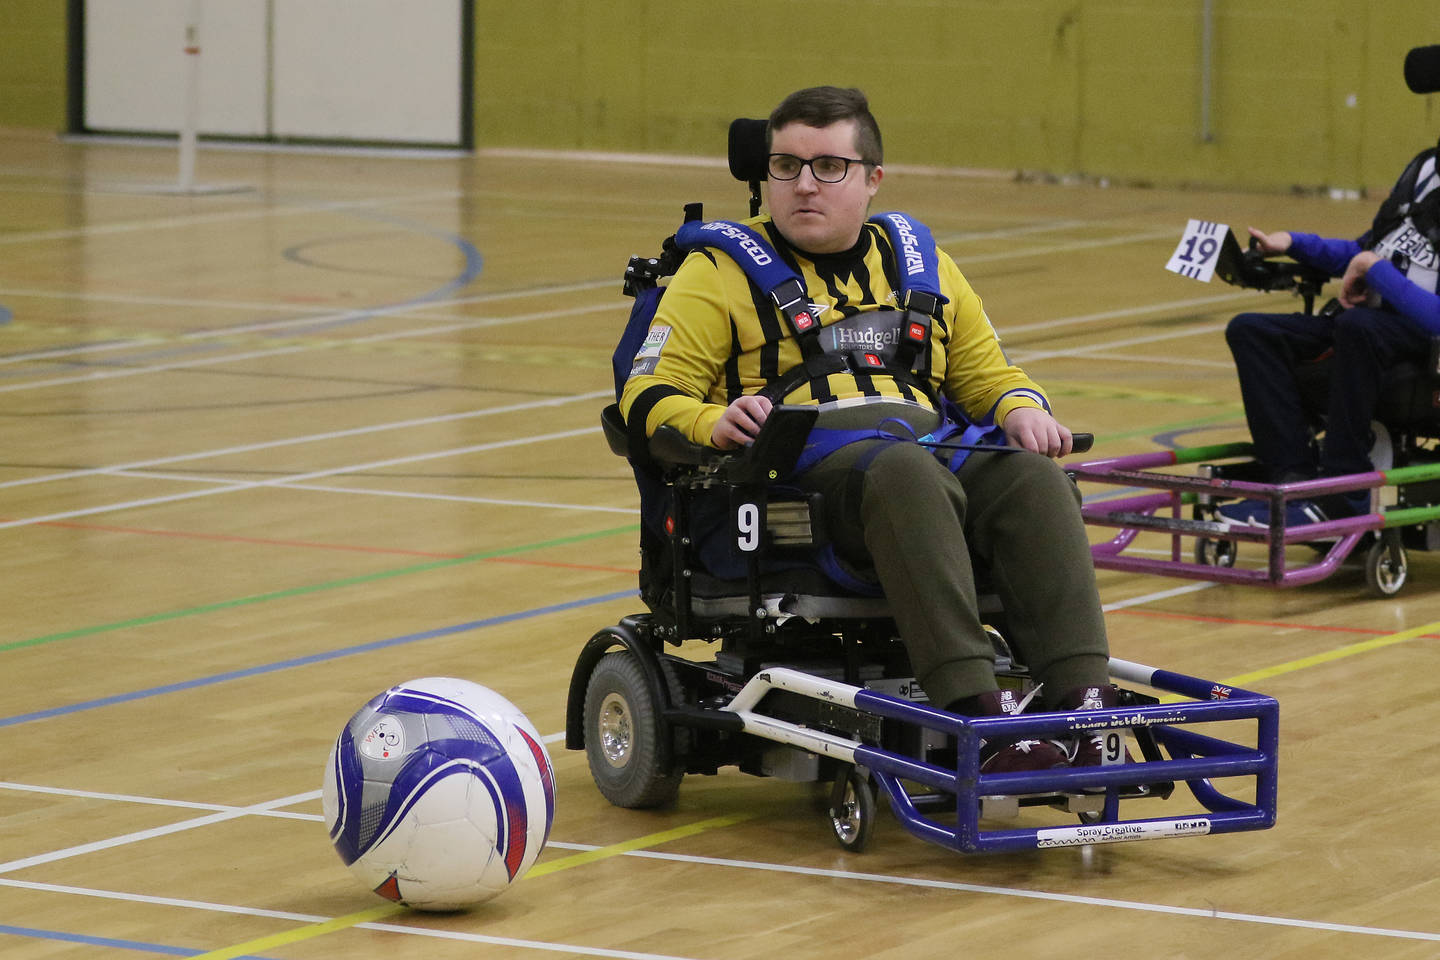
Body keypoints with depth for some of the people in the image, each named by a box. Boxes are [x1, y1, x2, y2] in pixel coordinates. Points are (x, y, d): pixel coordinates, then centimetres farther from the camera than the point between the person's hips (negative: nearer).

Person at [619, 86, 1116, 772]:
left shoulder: (920, 265, 28)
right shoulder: (722, 271, 14)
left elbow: (984, 373, 31)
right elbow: (648, 394, 6)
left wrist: (1021, 407, 6)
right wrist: (713, 424, -17)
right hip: (805, 462, -4)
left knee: (1032, 478, -30)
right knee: (904, 473, -40)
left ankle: (1081, 697, -44)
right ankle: (970, 703, -52)